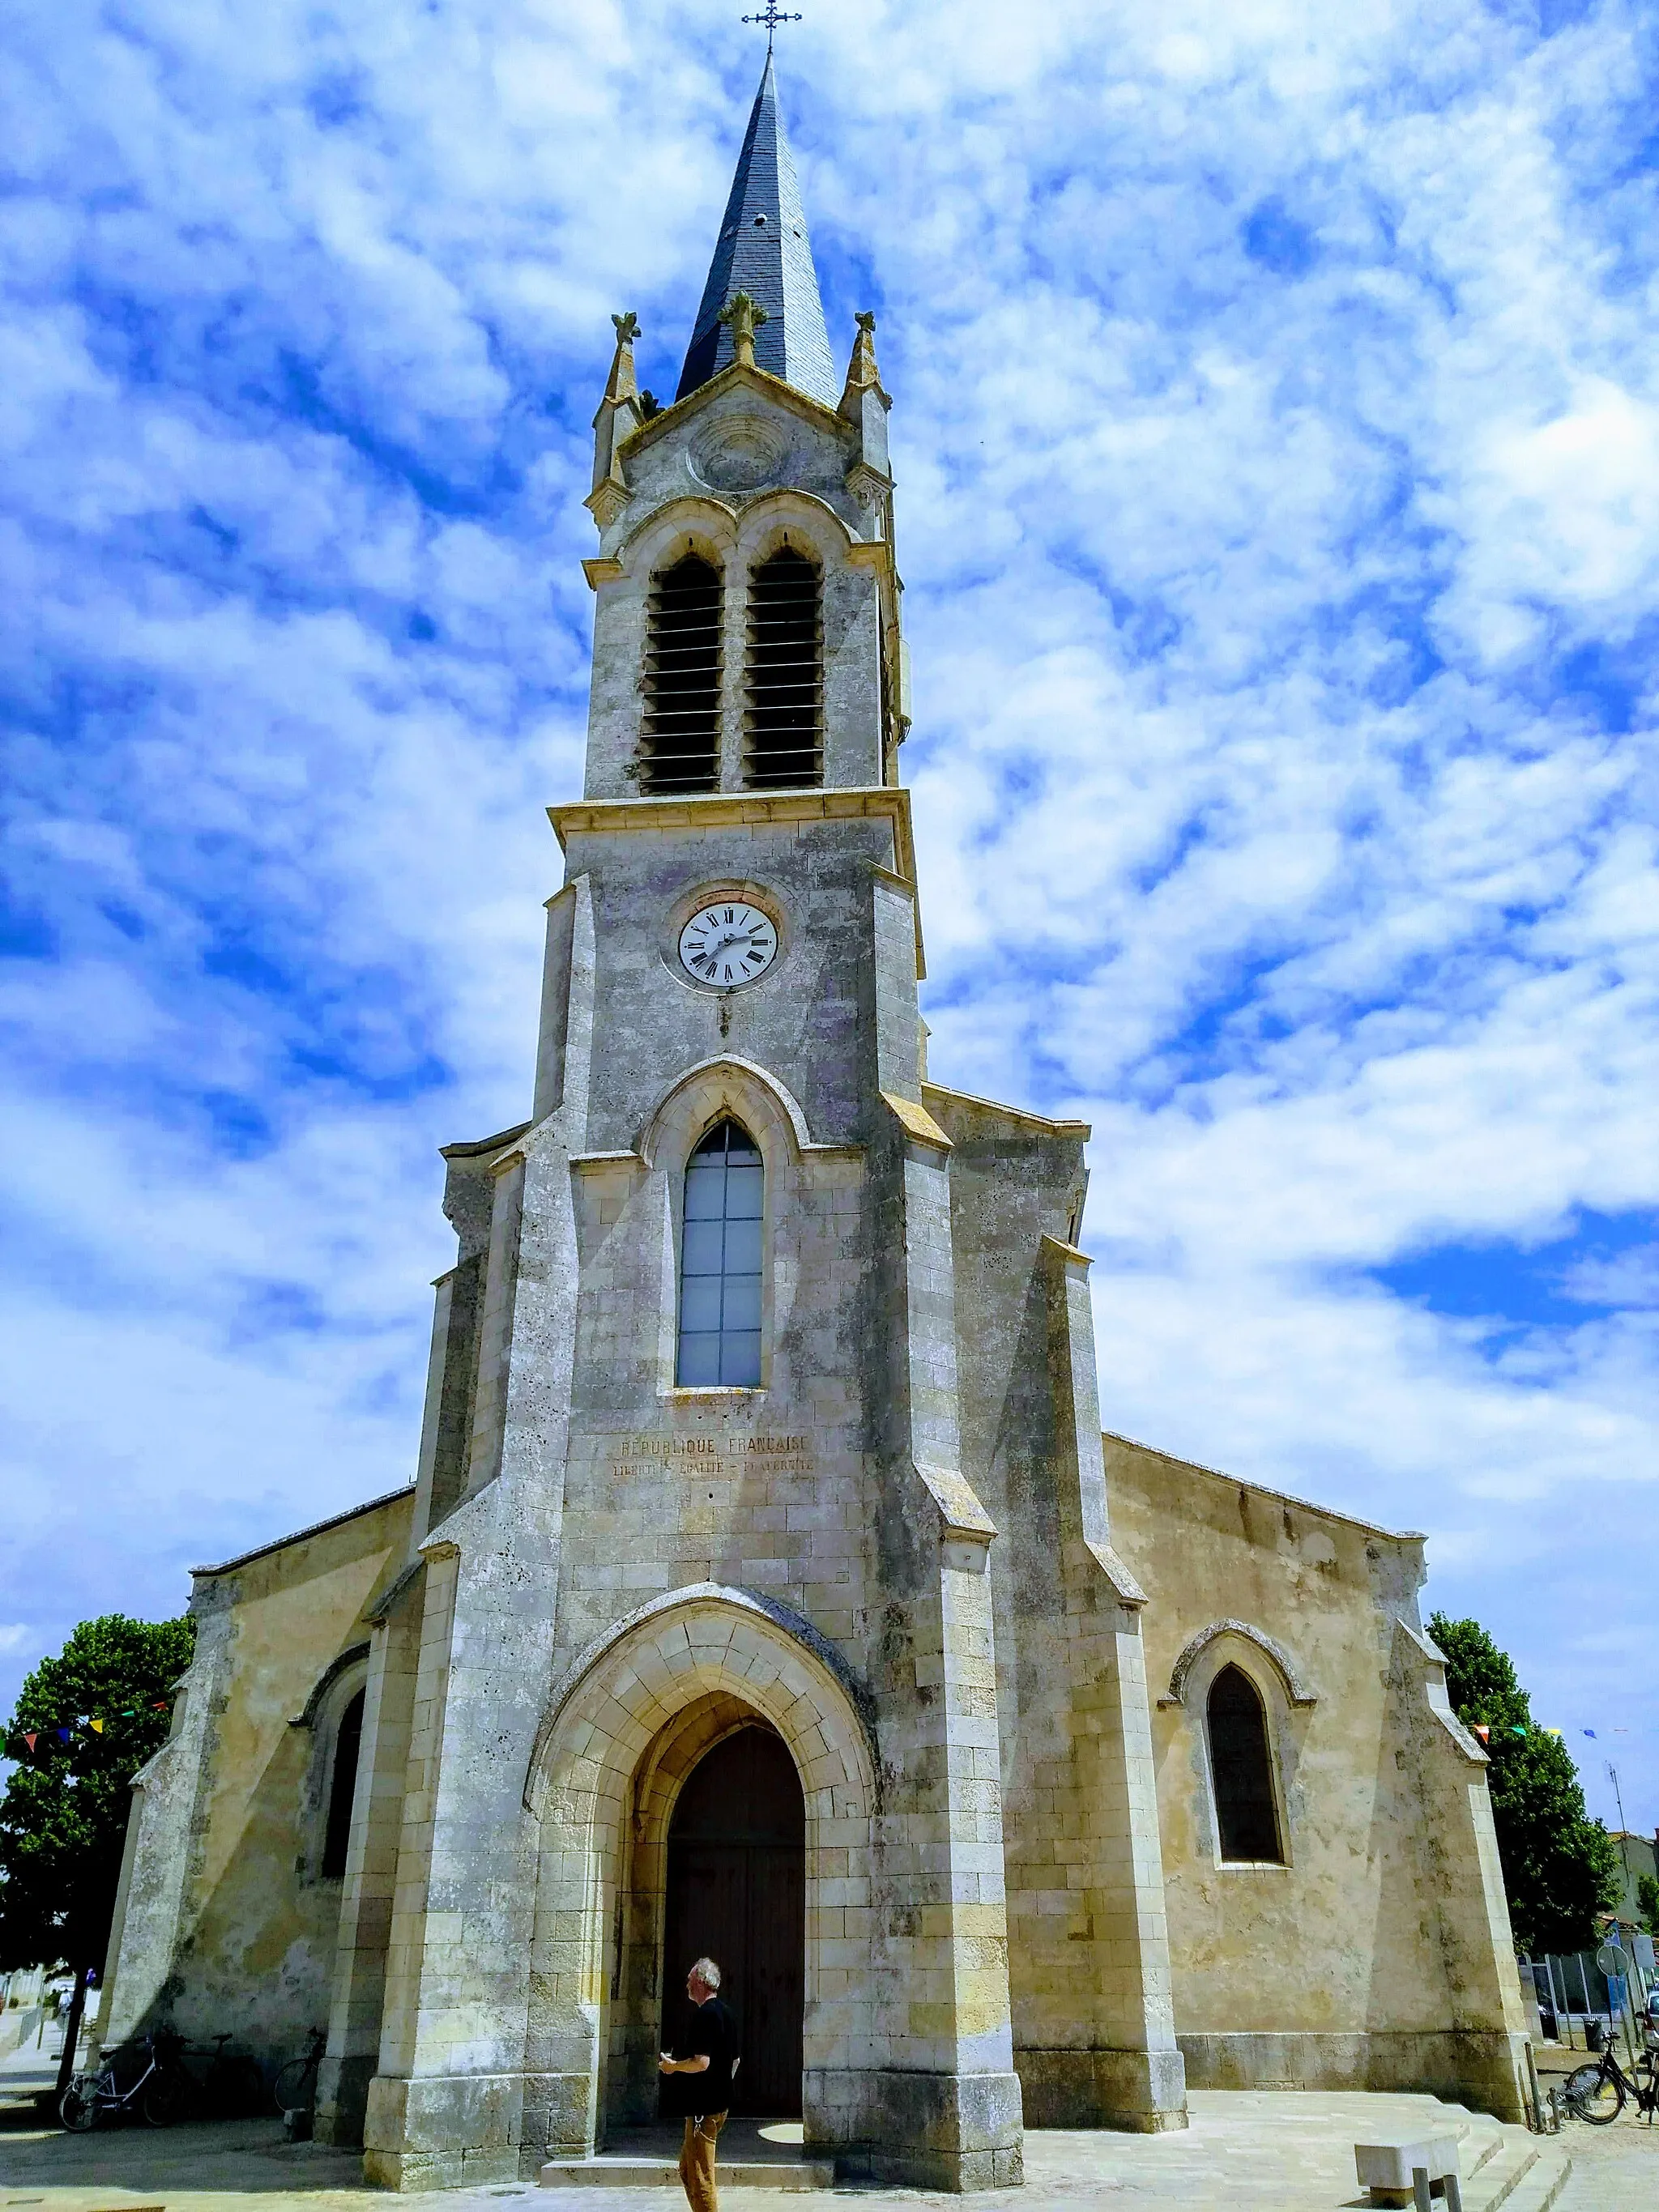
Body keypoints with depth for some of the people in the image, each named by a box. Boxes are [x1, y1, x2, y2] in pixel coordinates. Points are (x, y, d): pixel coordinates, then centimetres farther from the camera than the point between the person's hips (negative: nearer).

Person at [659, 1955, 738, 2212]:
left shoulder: (704, 2014, -17)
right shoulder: (724, 2012, 13)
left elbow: (701, 2062, -25)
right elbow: (734, 2060, 21)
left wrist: (673, 2065, -10)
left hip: (704, 2108, -10)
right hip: (720, 2102, 10)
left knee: (701, 2179, -4)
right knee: (687, 2171, 19)